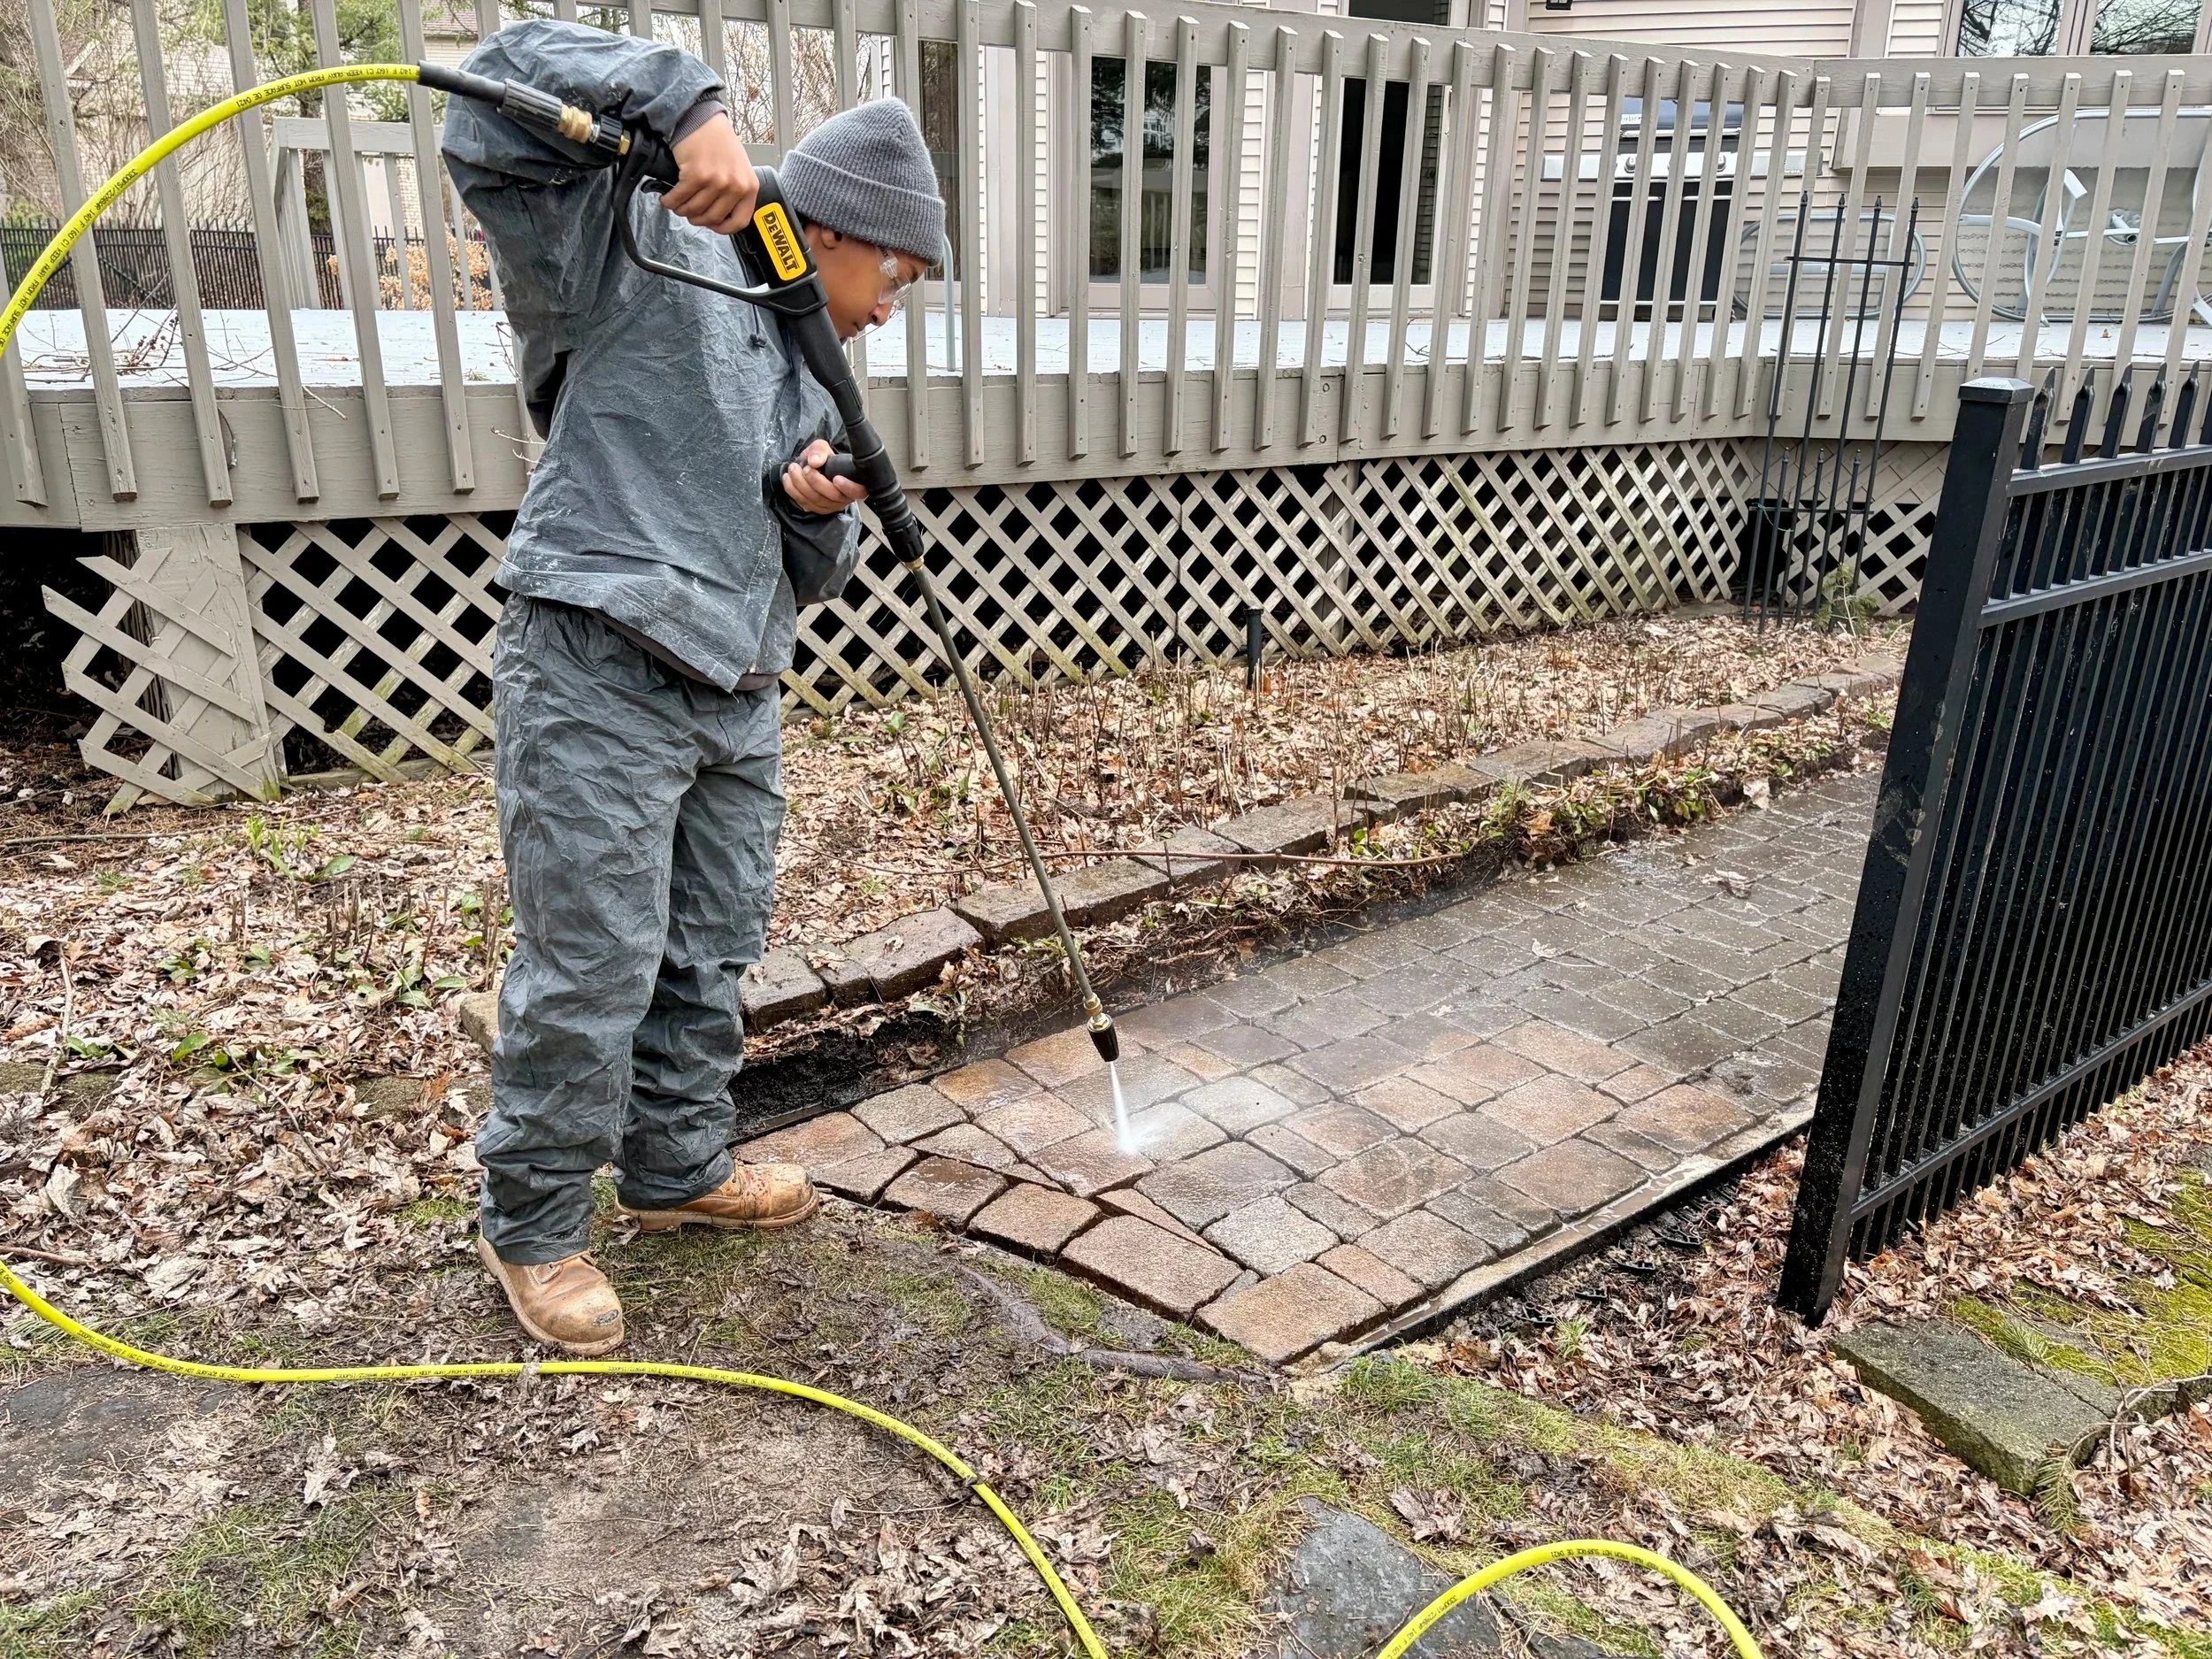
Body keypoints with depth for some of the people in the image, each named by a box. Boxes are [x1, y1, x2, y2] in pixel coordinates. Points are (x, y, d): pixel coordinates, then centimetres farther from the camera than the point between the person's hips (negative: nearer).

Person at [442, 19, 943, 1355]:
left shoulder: (811, 379, 20)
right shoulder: (652, 254, -3)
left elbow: (810, 577, 21)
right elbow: (517, 79, -14)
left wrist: (825, 513, -2)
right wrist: (690, 107, -26)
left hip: (737, 699, 9)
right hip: (597, 678, -8)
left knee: (713, 959, 15)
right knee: (591, 970, -3)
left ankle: (682, 1168, 34)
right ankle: (535, 1226, 16)